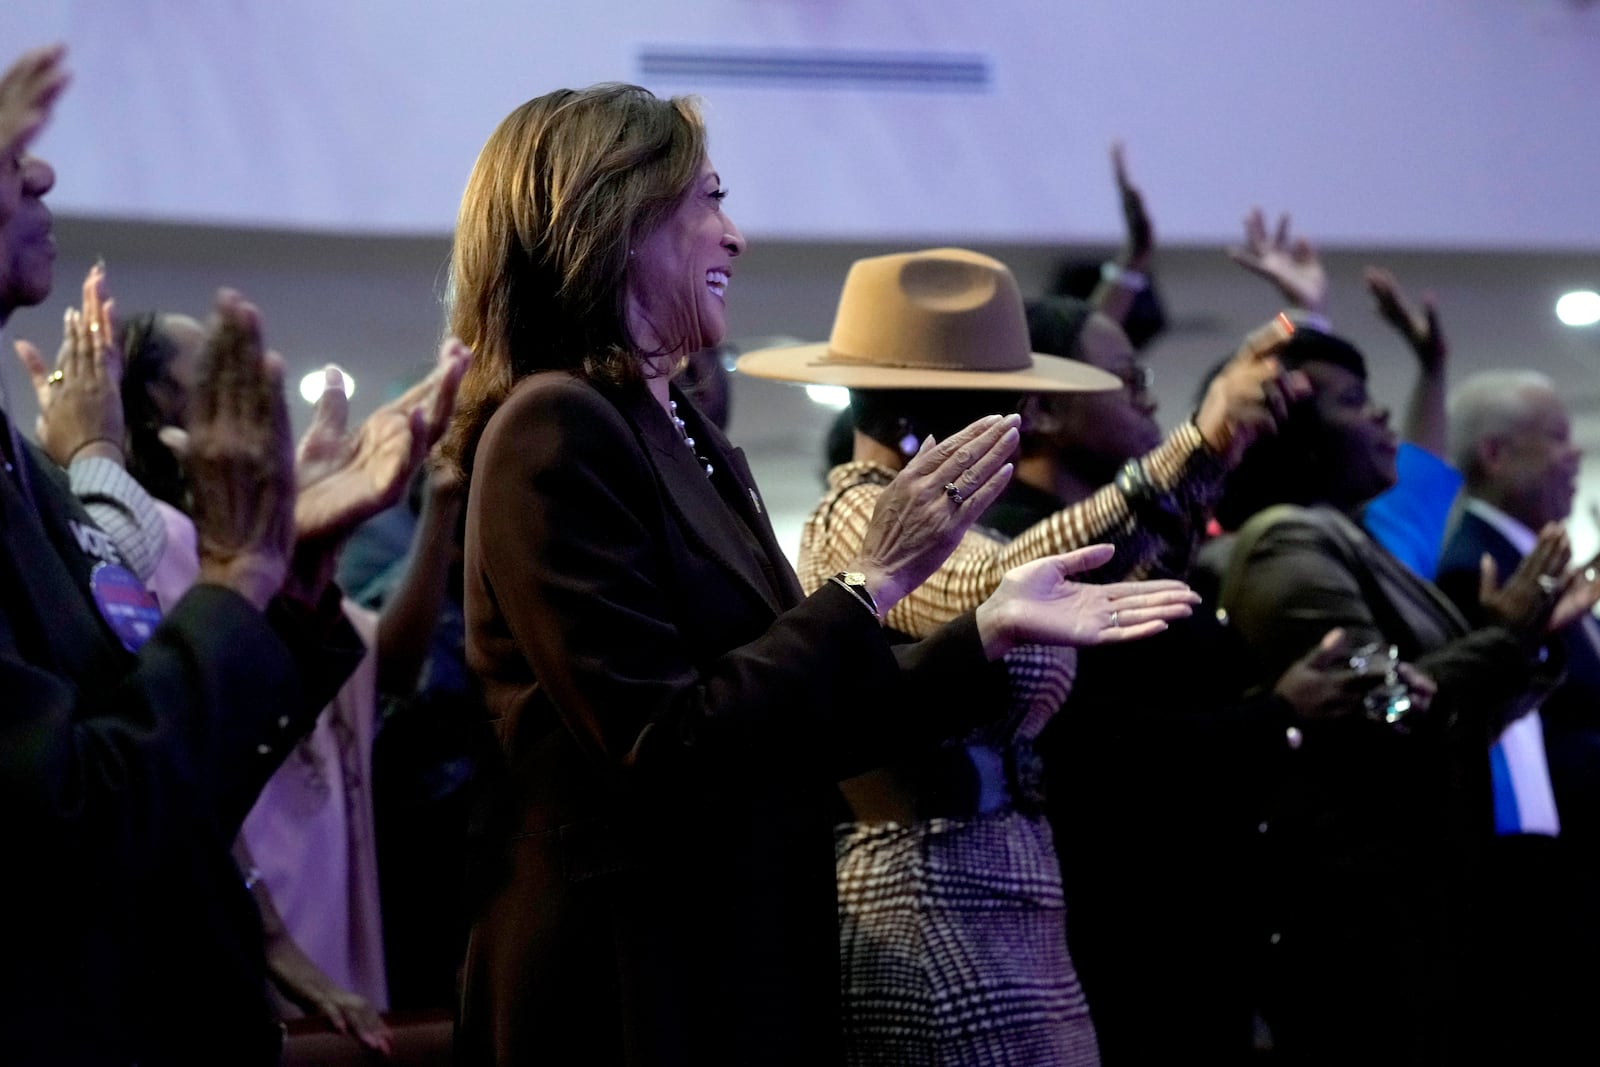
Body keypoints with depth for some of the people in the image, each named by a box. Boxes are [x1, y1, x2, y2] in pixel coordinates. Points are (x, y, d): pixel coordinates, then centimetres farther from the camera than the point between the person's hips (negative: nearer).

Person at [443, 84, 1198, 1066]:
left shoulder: (693, 441, 13)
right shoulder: (556, 430, -14)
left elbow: (798, 725, 11)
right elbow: (665, 748, -21)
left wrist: (991, 631, 4)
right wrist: (874, 580, -17)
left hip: (742, 958, 9)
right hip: (632, 984, -9)